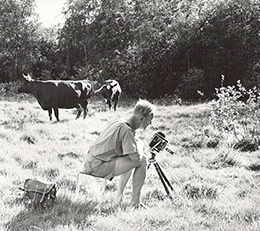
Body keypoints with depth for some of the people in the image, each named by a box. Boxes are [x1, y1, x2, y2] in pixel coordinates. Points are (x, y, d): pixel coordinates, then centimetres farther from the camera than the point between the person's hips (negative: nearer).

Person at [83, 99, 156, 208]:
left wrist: (138, 147, 9)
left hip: (91, 162, 10)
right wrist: (140, 148, -1)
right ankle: (135, 201, -4)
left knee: (130, 160, 28)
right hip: (100, 167, -10)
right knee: (142, 160, -11)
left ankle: (120, 196, 32)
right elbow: (136, 157, -22)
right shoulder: (126, 130, -18)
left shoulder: (119, 122, 9)